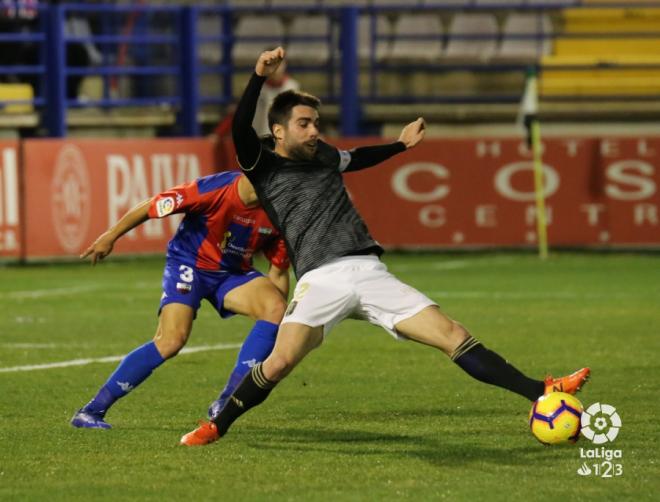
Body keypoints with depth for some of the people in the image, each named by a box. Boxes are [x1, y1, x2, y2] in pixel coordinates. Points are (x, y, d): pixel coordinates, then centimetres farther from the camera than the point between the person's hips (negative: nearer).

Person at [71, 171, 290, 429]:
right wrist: (111, 236, -5)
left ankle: (225, 403, -21)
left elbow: (278, 270, 0)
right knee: (172, 340, -25)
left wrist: (278, 324, -4)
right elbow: (151, 207, -14)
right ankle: (91, 411, -14)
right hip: (188, 264, -5)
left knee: (276, 307, -24)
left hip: (233, 272, 5)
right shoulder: (215, 189, -27)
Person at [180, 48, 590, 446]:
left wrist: (401, 145, 49)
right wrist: (259, 78, -23)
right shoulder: (264, 168, 7)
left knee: (453, 335, -5)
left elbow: (359, 158, 47)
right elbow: (240, 131, -13)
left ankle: (540, 393, -8)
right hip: (321, 279, -4)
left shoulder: (323, 157, 24)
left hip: (371, 274, 5)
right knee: (280, 362, -23)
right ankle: (215, 427, -2)